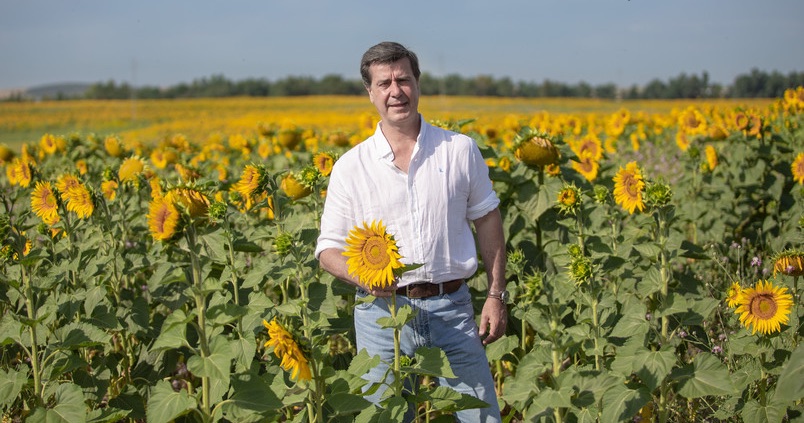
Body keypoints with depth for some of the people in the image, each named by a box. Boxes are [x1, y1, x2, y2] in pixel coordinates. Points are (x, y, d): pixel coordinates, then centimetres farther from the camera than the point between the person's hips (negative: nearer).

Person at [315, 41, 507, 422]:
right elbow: (329, 250, 3)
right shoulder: (351, 167, 1)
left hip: (452, 308, 0)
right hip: (383, 310, 0)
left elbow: (488, 222, 11)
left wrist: (496, 295, 7)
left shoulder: (461, 150, 3)